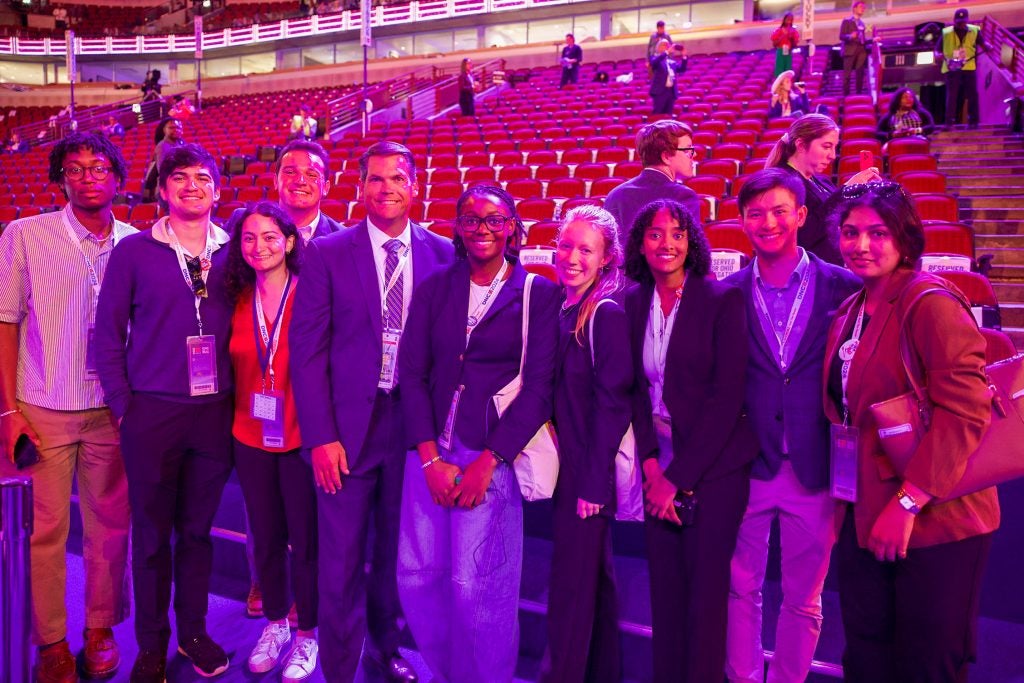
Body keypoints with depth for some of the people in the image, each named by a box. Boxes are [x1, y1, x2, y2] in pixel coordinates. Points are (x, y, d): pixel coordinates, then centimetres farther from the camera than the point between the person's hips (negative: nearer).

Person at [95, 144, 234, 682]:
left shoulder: (232, 252, 5)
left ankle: (193, 631, 31)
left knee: (197, 530, 13)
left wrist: (237, 397, 2)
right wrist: (122, 404, -3)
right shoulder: (133, 251, 0)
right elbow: (108, 332, 1)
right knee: (151, 533, 9)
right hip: (151, 413, -1)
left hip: (215, 412, 2)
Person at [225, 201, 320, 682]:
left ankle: (306, 635, 26)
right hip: (251, 437, 4)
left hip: (301, 435, -4)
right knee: (265, 539, 16)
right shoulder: (238, 300, 4)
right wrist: (237, 416, 3)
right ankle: (274, 624, 37)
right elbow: (235, 367, 11)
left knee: (306, 541, 6)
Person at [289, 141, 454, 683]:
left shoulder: (444, 254, 2)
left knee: (396, 551, 17)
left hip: (415, 424, 2)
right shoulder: (327, 253, -2)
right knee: (341, 562, 6)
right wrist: (321, 436, -9)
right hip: (347, 425, -2)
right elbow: (307, 348, -4)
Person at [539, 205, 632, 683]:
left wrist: (593, 483, -17)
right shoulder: (563, 310, 7)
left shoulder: (608, 314, -14)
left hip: (591, 468, -8)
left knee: (572, 582, 1)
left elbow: (613, 404, -17)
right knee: (593, 576, 20)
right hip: (568, 462, 8)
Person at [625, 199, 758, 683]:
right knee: (665, 588, 11)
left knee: (706, 591, 4)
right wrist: (651, 466, -6)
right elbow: (638, 388, 6)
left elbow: (728, 396, -13)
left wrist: (679, 477, -13)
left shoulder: (723, 299, -10)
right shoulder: (635, 303, 4)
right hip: (660, 467, 4)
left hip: (714, 468, -4)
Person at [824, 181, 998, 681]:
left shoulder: (928, 301, -14)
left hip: (934, 521, -7)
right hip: (866, 516, 7)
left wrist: (908, 502, -21)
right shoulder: (850, 312, 10)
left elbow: (964, 411, -21)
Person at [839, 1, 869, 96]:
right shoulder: (847, 21, 0)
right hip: (850, 50, -6)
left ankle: (859, 93, 6)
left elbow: (863, 39, 22)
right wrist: (850, 36, -25)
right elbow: (841, 36, -8)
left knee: (860, 73, 3)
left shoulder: (862, 23, 20)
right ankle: (846, 94, -4)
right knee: (847, 74, -7)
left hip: (861, 50, 6)